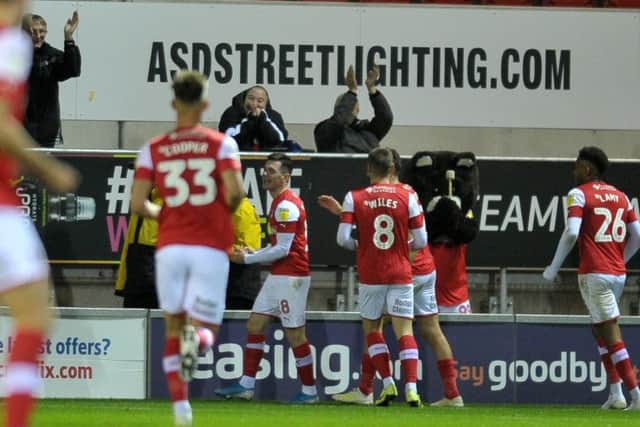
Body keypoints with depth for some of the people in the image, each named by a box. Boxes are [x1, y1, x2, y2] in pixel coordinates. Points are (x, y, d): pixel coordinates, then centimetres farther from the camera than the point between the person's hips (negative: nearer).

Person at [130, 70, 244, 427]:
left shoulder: (153, 149, 5)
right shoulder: (222, 144, 0)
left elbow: (138, 204, -1)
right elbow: (235, 192, -13)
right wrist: (227, 210, 9)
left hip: (170, 246, 1)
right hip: (211, 247, -1)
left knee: (173, 326, 16)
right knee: (206, 330, 5)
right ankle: (196, 339, -33)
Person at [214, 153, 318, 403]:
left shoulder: (286, 206, -16)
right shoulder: (279, 203, 16)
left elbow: (283, 249, -19)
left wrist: (248, 259, -13)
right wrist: (251, 254, 10)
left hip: (291, 277, -10)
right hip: (277, 276, 10)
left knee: (294, 333, -5)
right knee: (255, 324, 8)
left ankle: (309, 390, 4)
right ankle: (246, 385, 9)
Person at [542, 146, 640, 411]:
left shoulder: (579, 194, -6)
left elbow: (572, 233, -18)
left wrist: (554, 268, -8)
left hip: (594, 274, -7)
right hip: (618, 274, 7)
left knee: (612, 335, -7)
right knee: (600, 330, 19)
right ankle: (615, 394, 13)